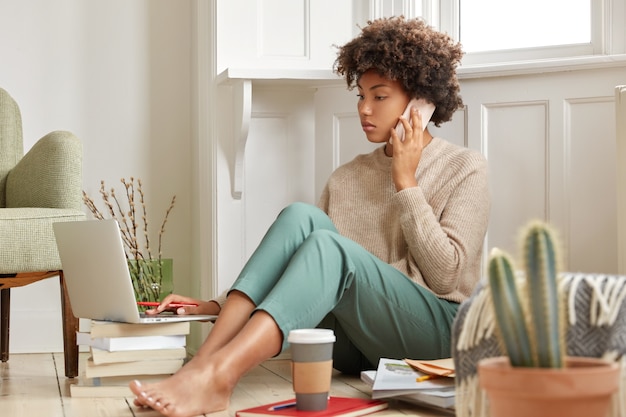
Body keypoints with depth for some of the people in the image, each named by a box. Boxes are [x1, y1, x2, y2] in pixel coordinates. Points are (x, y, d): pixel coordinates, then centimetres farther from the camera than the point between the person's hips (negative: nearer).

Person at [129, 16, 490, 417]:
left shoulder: (465, 168, 4)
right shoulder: (346, 177, 16)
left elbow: (446, 275, -8)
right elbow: (301, 268, 10)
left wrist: (405, 182, -6)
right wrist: (219, 305, -4)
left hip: (436, 335, -4)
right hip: (356, 346, 4)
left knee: (329, 247, -31)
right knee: (300, 217, -22)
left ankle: (215, 376, -48)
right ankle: (203, 362, -36)